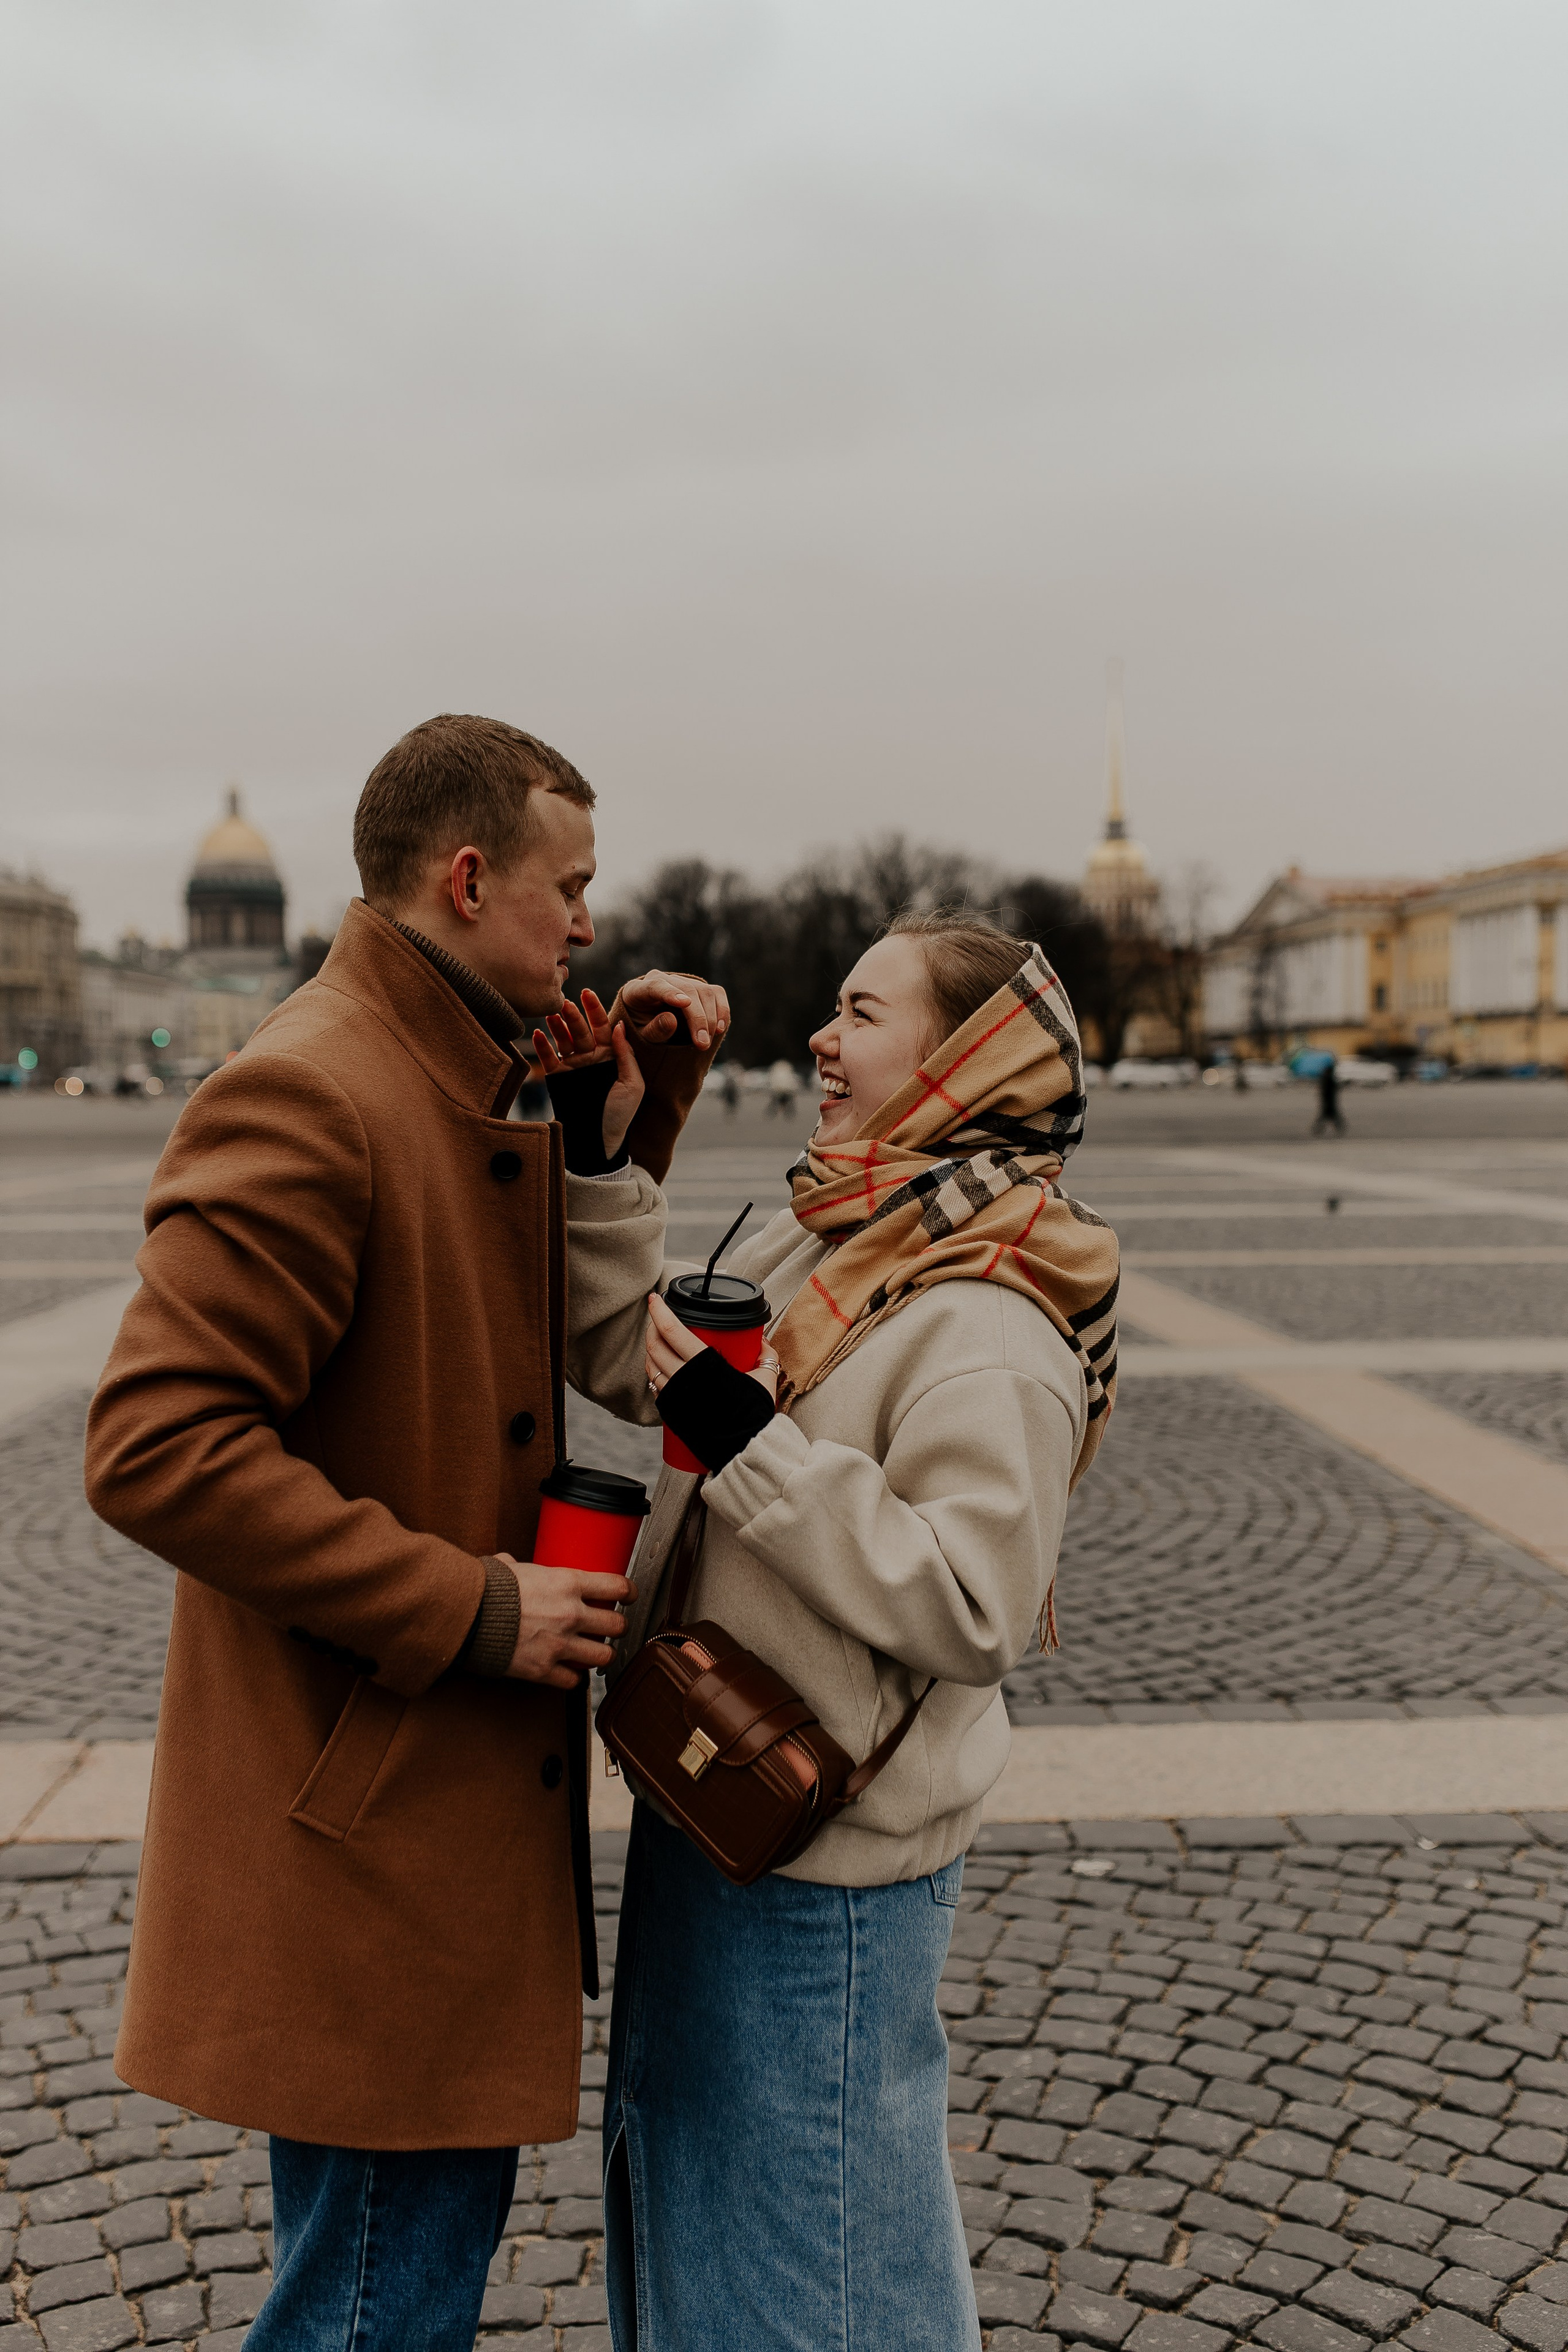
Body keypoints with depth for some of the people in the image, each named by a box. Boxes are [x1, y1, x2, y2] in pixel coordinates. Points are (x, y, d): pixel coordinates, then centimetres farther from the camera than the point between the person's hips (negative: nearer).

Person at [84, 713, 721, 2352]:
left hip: (461, 1782, 10)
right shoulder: (303, 1096, -21)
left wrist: (623, 1126, 4)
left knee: (445, 2207, 24)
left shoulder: (465, 1088, 12)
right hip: (364, 1819, -10)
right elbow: (157, 1446, -27)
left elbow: (580, 1350, 17)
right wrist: (468, 1608, -23)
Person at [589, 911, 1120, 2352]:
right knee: (686, 2178, 28)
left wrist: (748, 1446, -28)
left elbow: (974, 1606, -29)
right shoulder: (829, 1241, 3)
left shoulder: (991, 1329, -24)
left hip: (824, 1866, -9)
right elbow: (629, 1366, 10)